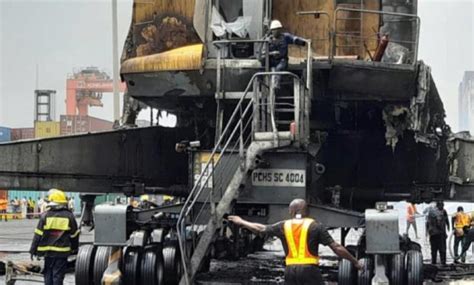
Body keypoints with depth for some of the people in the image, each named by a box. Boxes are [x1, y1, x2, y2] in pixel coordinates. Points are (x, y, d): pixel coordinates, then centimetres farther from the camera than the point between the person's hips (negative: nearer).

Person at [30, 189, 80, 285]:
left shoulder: (45, 216, -4)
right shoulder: (69, 216, -1)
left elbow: (38, 235, -3)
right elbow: (74, 235, 6)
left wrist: (33, 250, 5)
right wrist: (74, 249, 18)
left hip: (47, 251, 0)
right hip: (62, 252, 0)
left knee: (48, 275, 11)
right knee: (58, 276, 2)